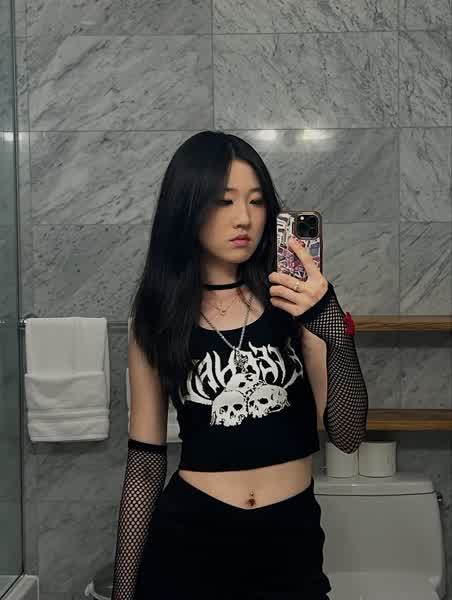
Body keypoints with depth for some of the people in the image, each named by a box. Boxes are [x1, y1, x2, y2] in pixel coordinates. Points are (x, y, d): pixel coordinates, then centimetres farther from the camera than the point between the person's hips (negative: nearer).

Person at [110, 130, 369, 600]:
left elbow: (347, 434, -11)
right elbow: (145, 460, 1)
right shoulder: (157, 315, -2)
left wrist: (331, 323, -25)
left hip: (292, 537, 1)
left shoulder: (293, 298, -3)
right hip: (188, 537, 0)